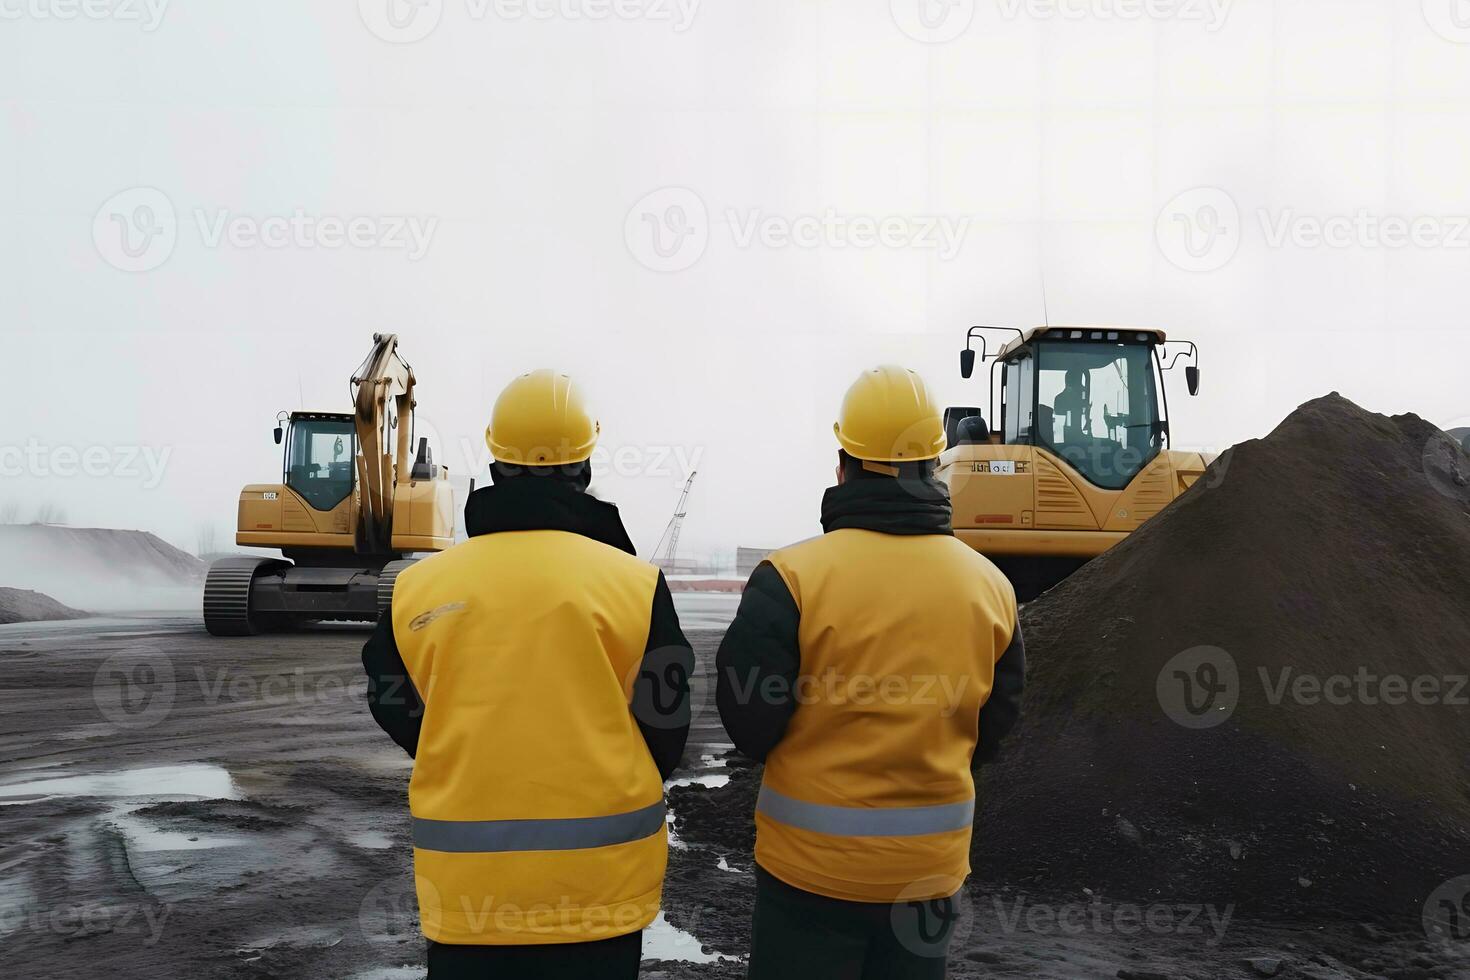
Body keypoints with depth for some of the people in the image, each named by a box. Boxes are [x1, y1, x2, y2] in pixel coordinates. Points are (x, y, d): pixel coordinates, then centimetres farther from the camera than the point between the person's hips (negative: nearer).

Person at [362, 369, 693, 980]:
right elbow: (664, 726, -3)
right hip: (599, 872, -1)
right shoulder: (634, 582, -10)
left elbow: (400, 714, 7)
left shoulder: (418, 588, -5)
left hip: (466, 874, 2)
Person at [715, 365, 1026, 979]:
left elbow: (747, 722, -11)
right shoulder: (990, 585, -5)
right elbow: (993, 729, 6)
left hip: (811, 861, -3)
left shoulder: (791, 577, -19)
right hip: (933, 863, 4)